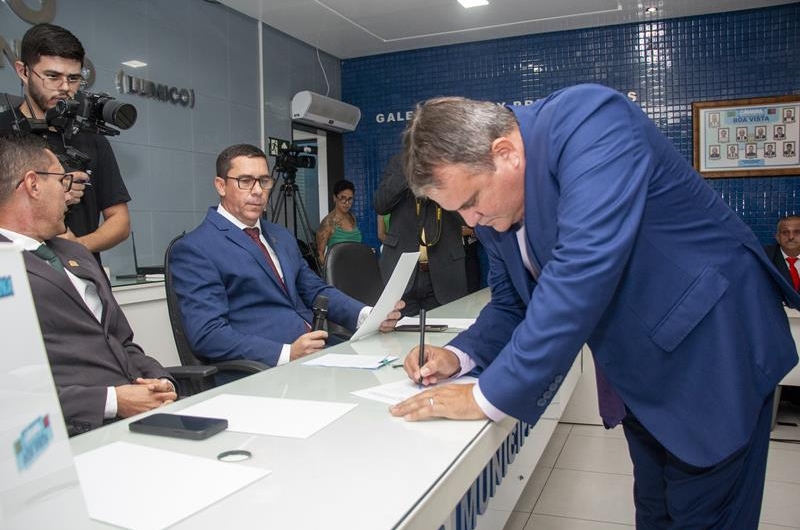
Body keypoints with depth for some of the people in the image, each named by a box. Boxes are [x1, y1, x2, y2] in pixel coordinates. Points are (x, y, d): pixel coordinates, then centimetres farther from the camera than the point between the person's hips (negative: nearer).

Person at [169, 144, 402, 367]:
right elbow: (207, 335, -13)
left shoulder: (282, 236, 19)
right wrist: (286, 353, -22)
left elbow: (316, 291, 17)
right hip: (262, 373, -7)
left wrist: (369, 315, -1)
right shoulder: (194, 249, -5)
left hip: (318, 356, 7)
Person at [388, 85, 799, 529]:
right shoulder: (490, 198, -2)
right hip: (638, 373, 7)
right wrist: (460, 354, -10)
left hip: (711, 350, -7)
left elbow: (581, 275, -37)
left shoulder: (589, 121, -27)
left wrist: (489, 396, -32)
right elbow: (511, 303, 9)